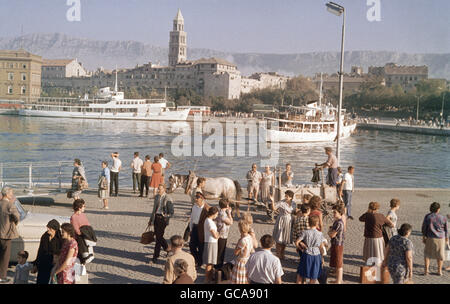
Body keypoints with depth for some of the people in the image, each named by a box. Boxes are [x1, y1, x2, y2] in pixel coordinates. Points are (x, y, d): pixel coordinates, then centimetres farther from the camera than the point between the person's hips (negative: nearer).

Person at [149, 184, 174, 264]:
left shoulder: (168, 198, -8)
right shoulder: (156, 197, 12)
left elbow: (171, 212, -7)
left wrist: (167, 216, -26)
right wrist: (151, 219, 22)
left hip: (163, 219, -6)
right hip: (156, 217, 7)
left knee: (159, 237, -6)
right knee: (157, 236, 10)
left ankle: (155, 256, 2)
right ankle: (167, 248, 35)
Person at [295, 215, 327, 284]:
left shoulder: (305, 232, -11)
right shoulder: (320, 234, -7)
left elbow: (297, 243, -13)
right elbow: (321, 248, 0)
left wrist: (301, 249, 5)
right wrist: (322, 258, 11)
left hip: (306, 255, -1)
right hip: (316, 256, 1)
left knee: (300, 274, 16)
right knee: (313, 276, 13)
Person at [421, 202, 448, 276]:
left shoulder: (427, 216, -9)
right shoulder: (443, 218, -7)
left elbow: (424, 228, -5)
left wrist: (424, 237, 6)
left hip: (430, 238, 0)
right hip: (440, 238, 0)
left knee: (427, 254, 13)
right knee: (440, 255, 16)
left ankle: (426, 270, 6)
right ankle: (439, 271, 21)